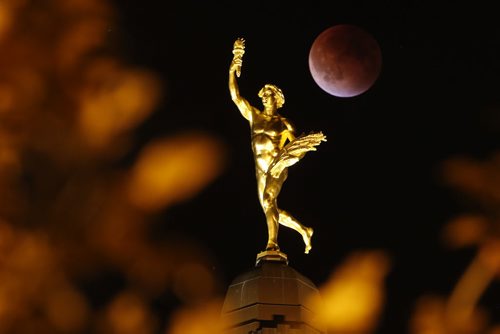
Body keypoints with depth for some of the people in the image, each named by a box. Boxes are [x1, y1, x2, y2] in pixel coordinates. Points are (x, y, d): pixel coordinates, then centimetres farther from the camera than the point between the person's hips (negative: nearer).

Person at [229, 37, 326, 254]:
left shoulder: (283, 123, 1)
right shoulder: (253, 115, 8)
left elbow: (296, 145, 0)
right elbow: (235, 95, 1)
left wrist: (294, 156, -26)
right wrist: (233, 68, -6)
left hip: (277, 167, -4)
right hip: (261, 169, 4)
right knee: (270, 210, 8)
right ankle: (304, 230, 26)